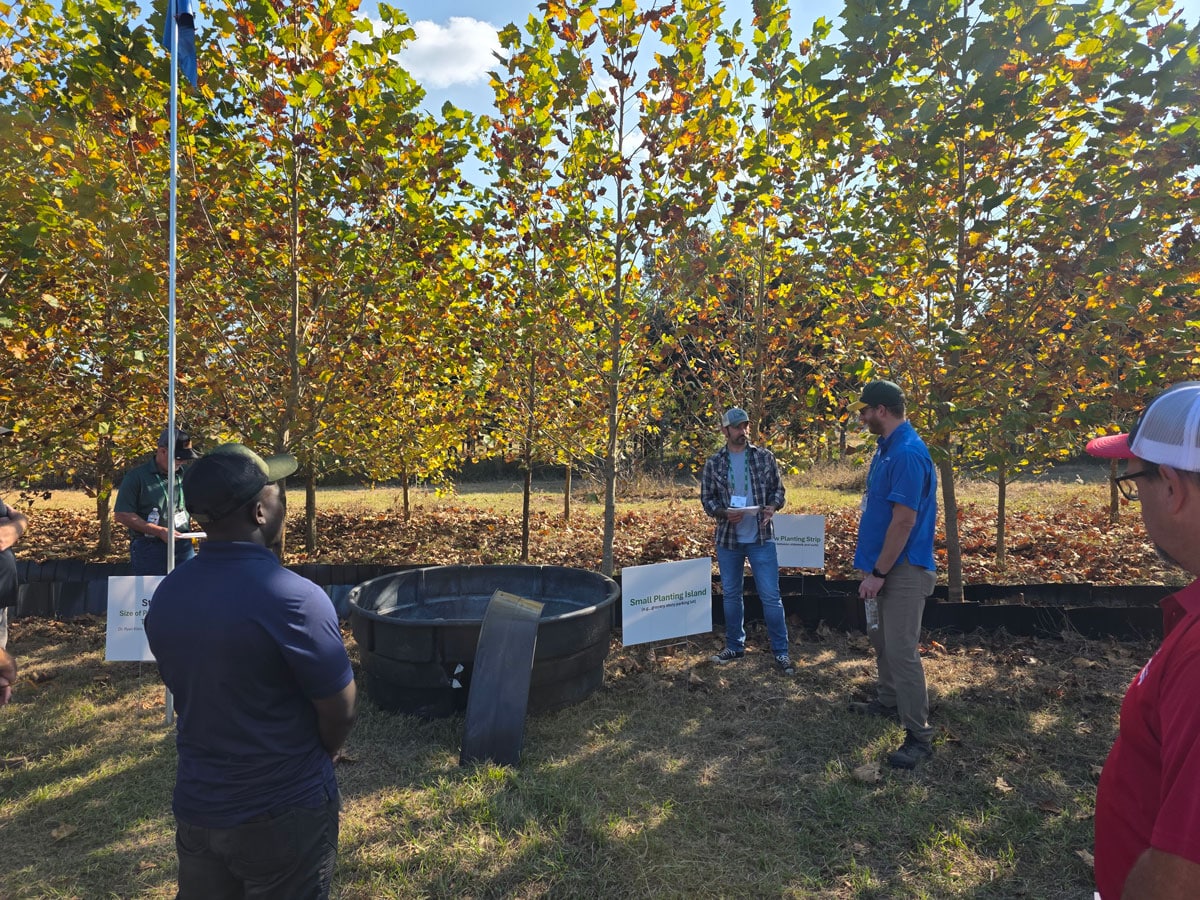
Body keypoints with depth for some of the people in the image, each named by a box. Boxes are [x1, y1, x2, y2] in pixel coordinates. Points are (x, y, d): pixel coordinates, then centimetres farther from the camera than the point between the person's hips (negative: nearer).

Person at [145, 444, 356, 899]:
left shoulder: (165, 597, -6)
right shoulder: (292, 598, -27)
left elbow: (194, 695, 6)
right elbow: (340, 711, -16)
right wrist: (320, 758, 4)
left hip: (197, 808, 6)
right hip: (284, 813, -5)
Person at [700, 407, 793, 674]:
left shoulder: (764, 457, 0)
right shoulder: (714, 463, 1)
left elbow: (778, 489, 5)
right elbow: (706, 498, 3)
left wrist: (772, 507, -15)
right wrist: (724, 513, -16)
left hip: (761, 537, -1)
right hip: (728, 539, 2)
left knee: (770, 595, 0)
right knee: (731, 595, 13)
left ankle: (780, 651, 12)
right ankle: (735, 647, 28)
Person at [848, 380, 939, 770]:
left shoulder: (907, 453, -23)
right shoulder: (888, 446, 9)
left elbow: (904, 521, -25)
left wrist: (878, 572, -20)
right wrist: (875, 568, 17)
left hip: (904, 569, -10)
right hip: (888, 564, 10)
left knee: (902, 650, -5)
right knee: (883, 639, 22)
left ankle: (919, 736, 6)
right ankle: (888, 701, 40)